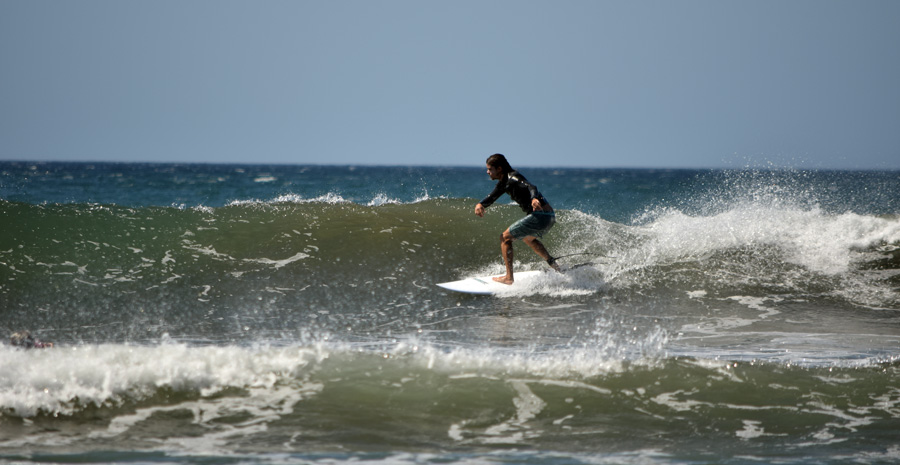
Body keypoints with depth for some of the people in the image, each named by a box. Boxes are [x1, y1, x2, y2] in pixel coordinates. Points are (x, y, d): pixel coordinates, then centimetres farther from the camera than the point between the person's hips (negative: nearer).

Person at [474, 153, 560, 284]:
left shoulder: (513, 177, -14)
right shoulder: (504, 182, 16)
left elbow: (531, 187, -30)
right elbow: (492, 197, 21)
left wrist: (534, 199, -52)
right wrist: (480, 205, -2)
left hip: (540, 216, -10)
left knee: (505, 238, -2)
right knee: (528, 238, 38)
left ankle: (509, 278, -5)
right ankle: (552, 263, 30)